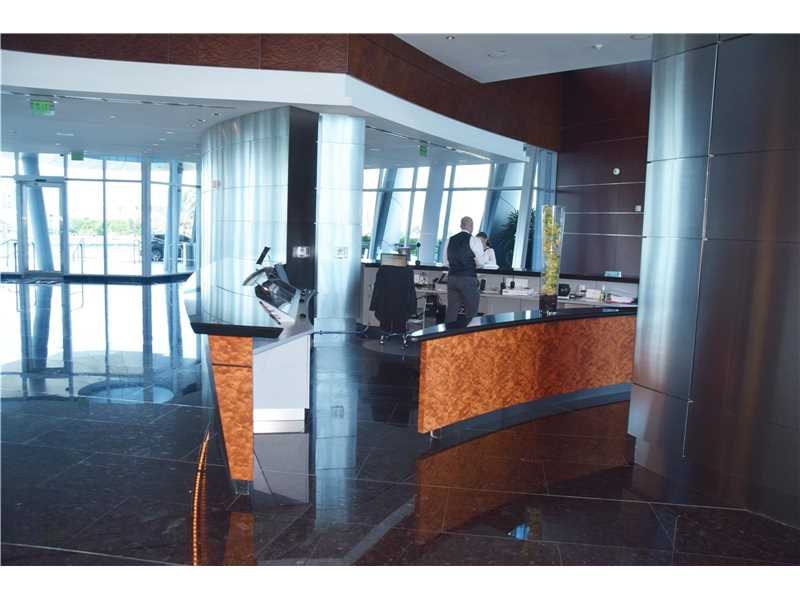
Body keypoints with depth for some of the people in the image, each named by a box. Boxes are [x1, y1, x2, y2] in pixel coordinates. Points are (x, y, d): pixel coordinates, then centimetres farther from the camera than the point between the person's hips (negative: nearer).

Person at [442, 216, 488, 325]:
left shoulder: (450, 240, 9)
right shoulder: (474, 240, -6)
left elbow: (446, 262, 14)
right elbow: (481, 262, -6)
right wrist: (485, 253, 13)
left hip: (452, 278, 5)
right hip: (468, 279, -5)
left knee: (451, 309, 9)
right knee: (471, 311, 3)